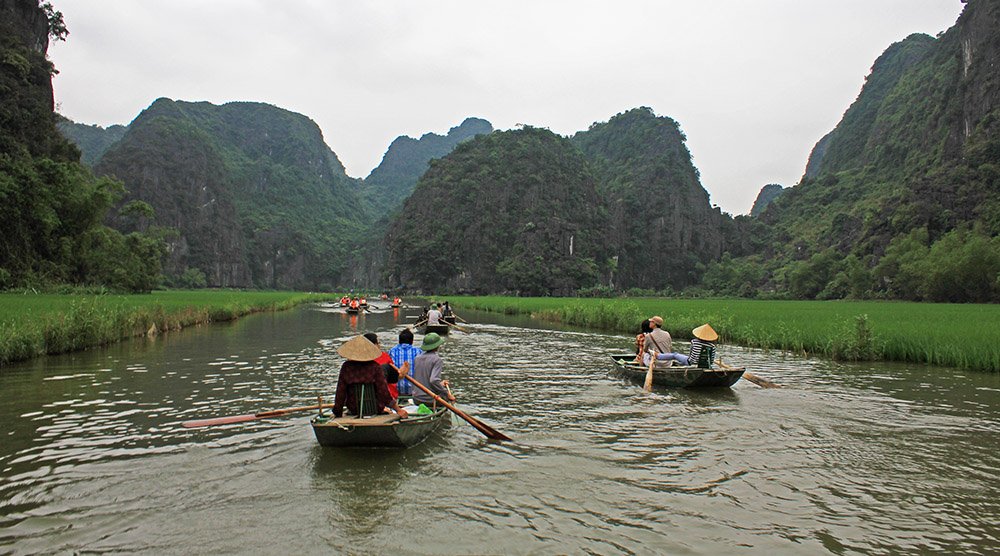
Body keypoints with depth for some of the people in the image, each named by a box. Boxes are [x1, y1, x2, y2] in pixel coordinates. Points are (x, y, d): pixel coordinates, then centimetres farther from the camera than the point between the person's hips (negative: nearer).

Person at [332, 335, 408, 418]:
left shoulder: (346, 367, -10)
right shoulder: (375, 367, -15)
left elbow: (340, 392, -5)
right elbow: (383, 391, -15)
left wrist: (338, 414, 5)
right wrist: (398, 409, -7)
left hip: (353, 409, 3)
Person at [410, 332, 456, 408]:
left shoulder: (417, 358, 5)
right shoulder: (437, 360, -14)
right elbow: (433, 380, -26)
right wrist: (447, 394, -15)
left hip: (417, 400, 6)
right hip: (431, 401, -6)